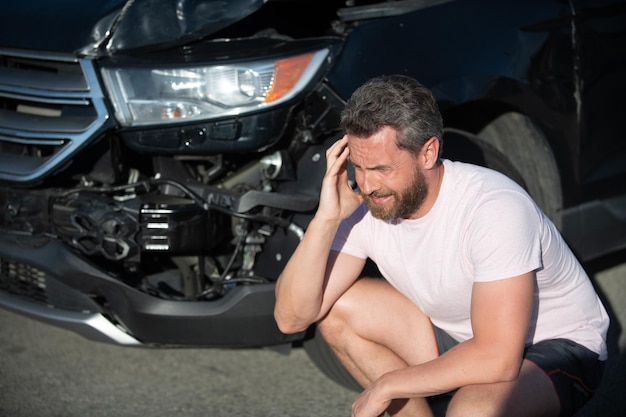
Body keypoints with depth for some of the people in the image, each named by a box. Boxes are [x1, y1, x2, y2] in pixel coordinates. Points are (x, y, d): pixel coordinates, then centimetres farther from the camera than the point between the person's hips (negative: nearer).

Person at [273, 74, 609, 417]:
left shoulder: (494, 208, -32)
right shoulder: (366, 206, -13)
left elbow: (498, 359, -35)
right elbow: (291, 317, -15)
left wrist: (387, 385, -25)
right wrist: (326, 218, -27)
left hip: (557, 347, -6)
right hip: (461, 336, 7)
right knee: (336, 307, -8)